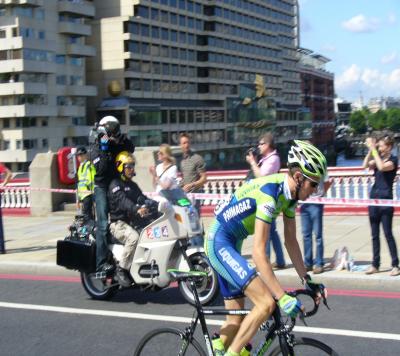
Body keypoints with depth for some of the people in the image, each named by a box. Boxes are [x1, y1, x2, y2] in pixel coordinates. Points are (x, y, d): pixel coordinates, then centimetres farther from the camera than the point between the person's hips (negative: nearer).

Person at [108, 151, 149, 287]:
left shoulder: (132, 185, 23)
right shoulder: (115, 184, -6)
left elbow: (142, 198, 18)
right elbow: (122, 200, -24)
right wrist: (137, 209, -41)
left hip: (132, 222, 8)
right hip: (119, 223, -8)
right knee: (134, 237, -35)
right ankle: (122, 270, -25)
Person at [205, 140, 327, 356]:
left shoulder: (289, 193, 0)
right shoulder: (269, 192, -27)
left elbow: (291, 241, 10)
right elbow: (258, 253, -30)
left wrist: (307, 280, 8)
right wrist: (283, 298, -31)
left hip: (230, 244, 10)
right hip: (219, 242, -9)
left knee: (236, 318, 13)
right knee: (266, 303, -19)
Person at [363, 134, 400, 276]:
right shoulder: (378, 158, 12)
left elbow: (382, 167, -26)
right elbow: (365, 165, -4)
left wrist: (374, 150, -22)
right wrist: (370, 150, -13)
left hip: (386, 199, -7)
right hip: (373, 198, 7)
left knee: (388, 233, -5)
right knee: (375, 234, 8)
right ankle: (375, 265, 14)